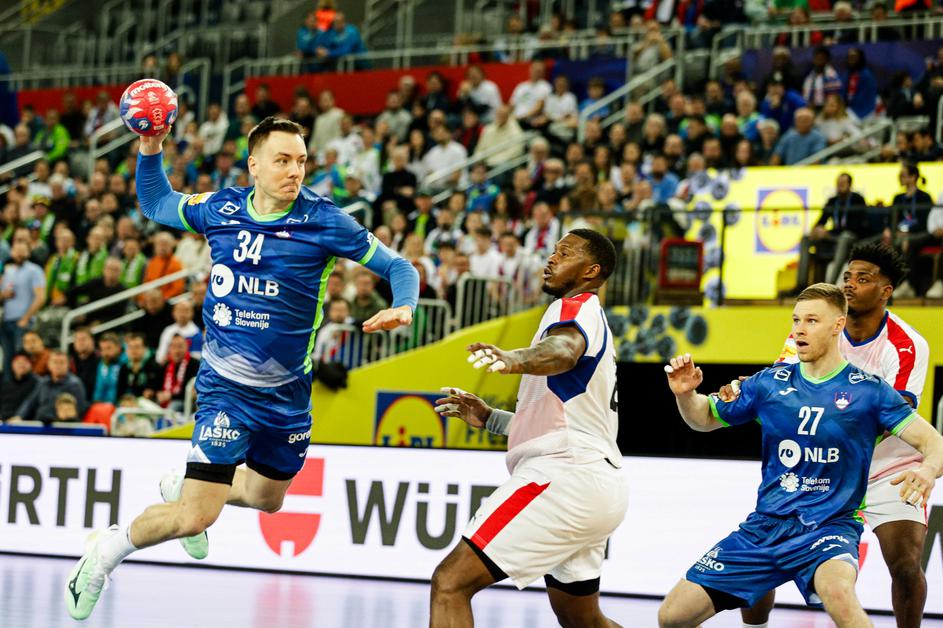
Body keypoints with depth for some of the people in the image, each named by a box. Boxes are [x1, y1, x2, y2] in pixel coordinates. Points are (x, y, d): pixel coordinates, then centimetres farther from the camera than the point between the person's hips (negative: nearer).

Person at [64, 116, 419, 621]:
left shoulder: (323, 221, -11)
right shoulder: (220, 209, -5)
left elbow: (396, 266, -6)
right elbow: (155, 205, 16)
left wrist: (402, 308, -27)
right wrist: (150, 149, 0)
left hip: (287, 391, 3)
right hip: (226, 387, -2)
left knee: (266, 499, 24)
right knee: (197, 518, -15)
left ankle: (182, 487, 52)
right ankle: (107, 550, 10)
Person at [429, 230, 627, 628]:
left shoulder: (577, 307, -2)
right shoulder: (593, 324, 28)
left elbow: (564, 349, -29)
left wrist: (515, 359, -49)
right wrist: (488, 418, 29)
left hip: (565, 475, -11)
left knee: (451, 582, -19)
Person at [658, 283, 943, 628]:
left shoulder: (868, 389, -4)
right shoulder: (770, 383, 5)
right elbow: (704, 419, 16)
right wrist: (685, 393, -6)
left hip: (829, 526, -4)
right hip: (765, 524, 4)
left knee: (838, 593, -40)